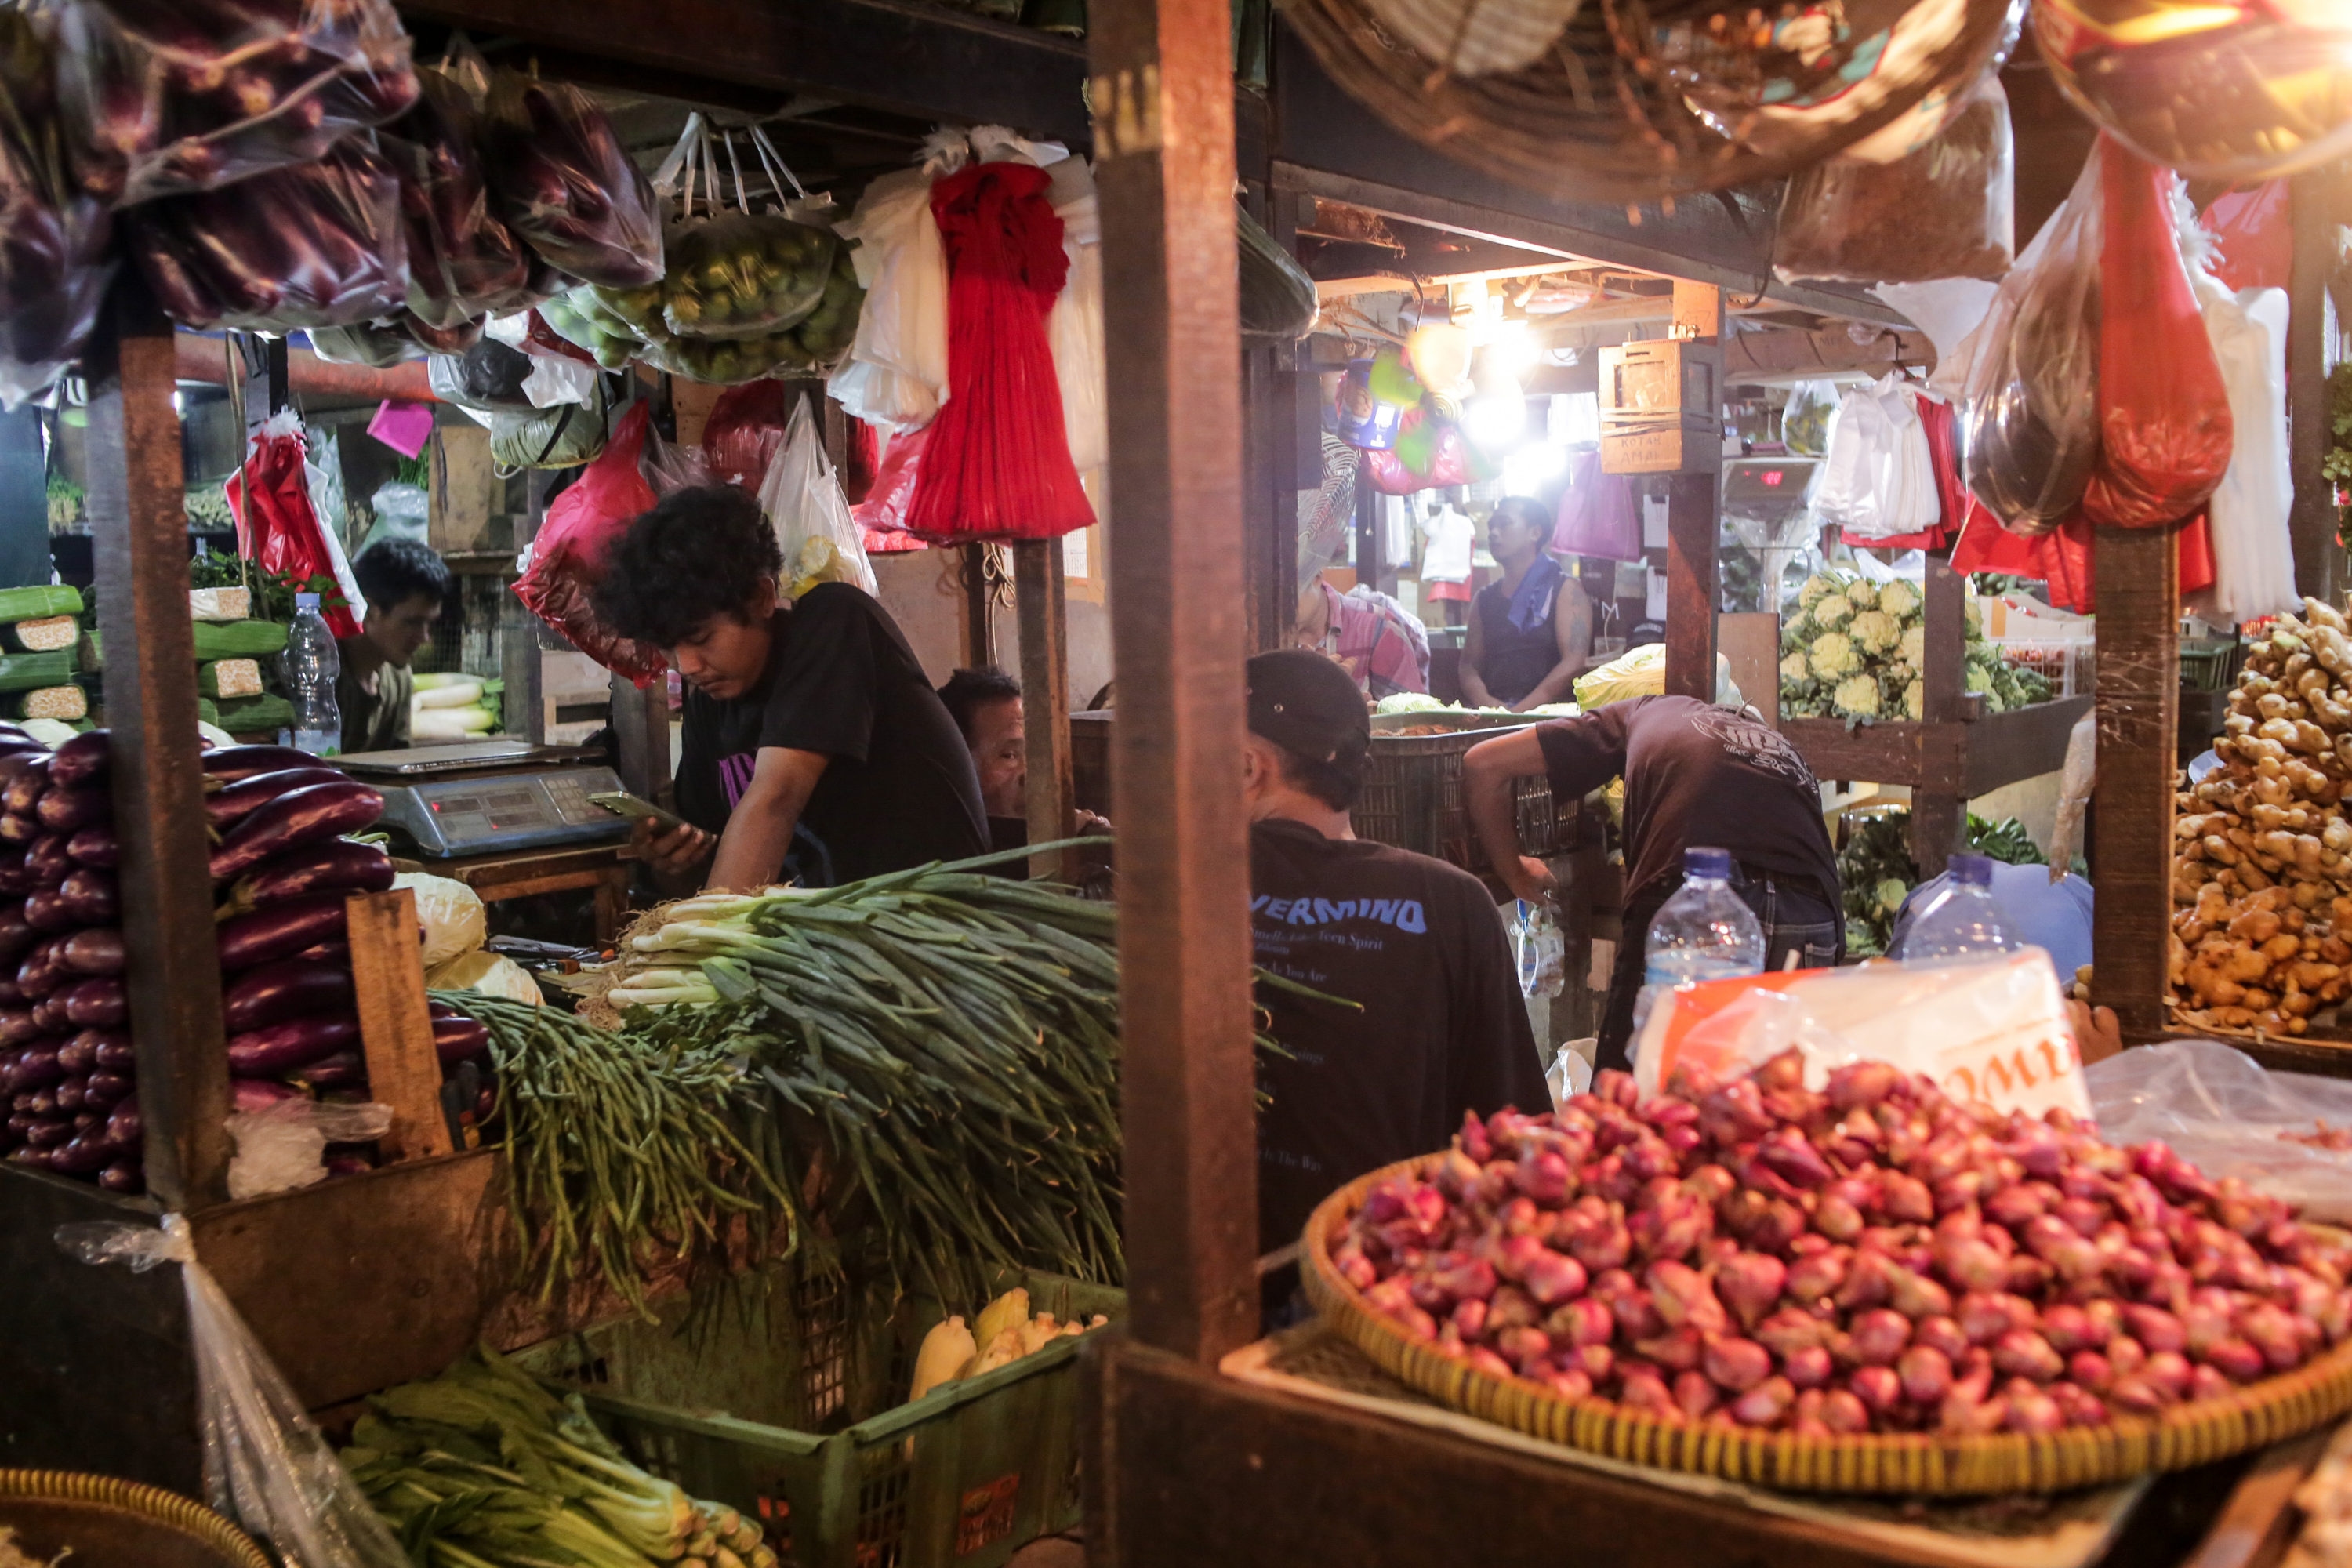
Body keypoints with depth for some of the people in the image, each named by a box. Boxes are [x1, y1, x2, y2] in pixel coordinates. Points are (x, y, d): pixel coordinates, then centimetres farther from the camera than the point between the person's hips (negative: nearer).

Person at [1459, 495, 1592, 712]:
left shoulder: (1565, 590, 5)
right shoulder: (1484, 599, 21)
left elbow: (1574, 664, -6)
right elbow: (1469, 665, 15)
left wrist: (1520, 711, -16)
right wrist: (1486, 703, -8)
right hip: (1491, 716, 4)